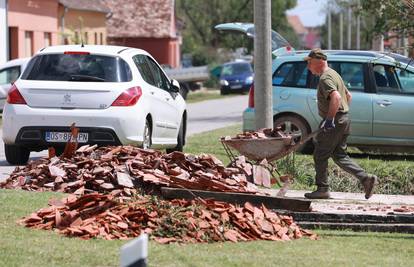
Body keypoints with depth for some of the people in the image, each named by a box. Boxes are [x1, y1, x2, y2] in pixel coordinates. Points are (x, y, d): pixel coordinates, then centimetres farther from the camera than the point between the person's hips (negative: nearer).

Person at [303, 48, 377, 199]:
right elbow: (348, 95, 28)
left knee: (320, 155, 0)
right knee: (339, 156, 13)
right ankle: (366, 178, 3)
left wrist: (330, 118, -30)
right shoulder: (334, 74, 18)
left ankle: (322, 189, 4)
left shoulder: (325, 78, -15)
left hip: (333, 123, -10)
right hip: (344, 120, 10)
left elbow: (336, 97, -31)